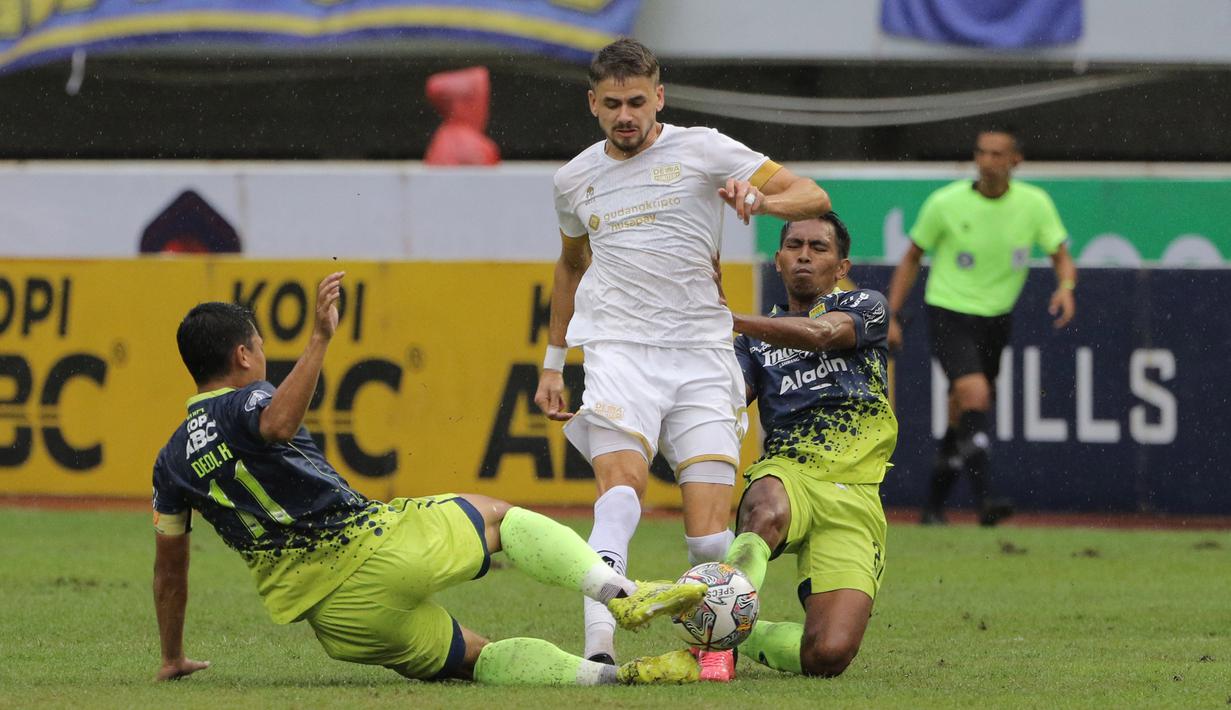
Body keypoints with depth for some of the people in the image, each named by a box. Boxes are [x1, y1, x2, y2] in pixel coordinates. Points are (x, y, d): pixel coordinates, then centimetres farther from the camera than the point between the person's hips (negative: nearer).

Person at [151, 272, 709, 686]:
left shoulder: (171, 463, 15)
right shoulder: (245, 404, -2)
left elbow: (169, 569, 21)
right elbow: (278, 425, -30)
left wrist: (173, 659, 32)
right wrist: (319, 339, -36)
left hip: (339, 621, 5)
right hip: (376, 545, -5)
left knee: (474, 658, 16)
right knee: (498, 516, 20)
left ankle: (608, 675, -2)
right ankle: (621, 594, 3)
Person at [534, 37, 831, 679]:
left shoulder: (702, 150, 3)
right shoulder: (574, 179, 14)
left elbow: (813, 197, 0)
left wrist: (760, 199, -21)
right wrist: (552, 363, 32)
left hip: (702, 351, -1)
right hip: (618, 350, 1)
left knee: (710, 540, -12)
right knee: (622, 482, -28)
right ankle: (598, 645, -41)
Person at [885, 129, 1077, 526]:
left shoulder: (1034, 204, -4)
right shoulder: (945, 203, -9)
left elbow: (1061, 256, -1)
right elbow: (912, 258, 3)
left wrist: (1066, 288, -24)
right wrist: (892, 317, -2)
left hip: (996, 318, 4)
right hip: (949, 314, -4)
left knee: (964, 417, 10)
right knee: (974, 394, -26)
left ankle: (934, 505, 28)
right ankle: (985, 501, -33)